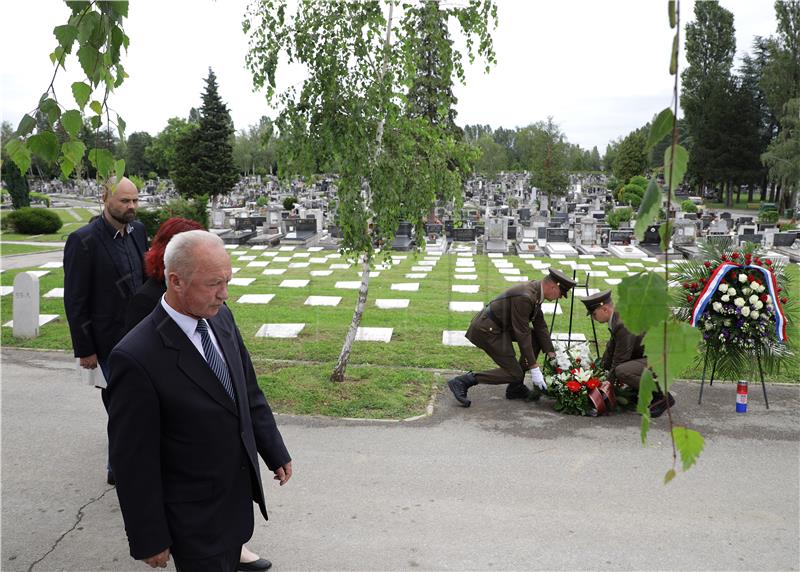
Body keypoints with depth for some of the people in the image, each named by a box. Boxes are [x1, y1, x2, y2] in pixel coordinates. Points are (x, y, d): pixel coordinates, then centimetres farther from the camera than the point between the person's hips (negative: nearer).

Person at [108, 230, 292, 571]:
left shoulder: (220, 317, -4)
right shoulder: (136, 358, -26)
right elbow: (134, 461, -19)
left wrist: (276, 454, 12)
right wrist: (149, 540, -12)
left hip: (240, 494, 7)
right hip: (195, 517, -6)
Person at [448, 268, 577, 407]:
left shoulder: (536, 290, 3)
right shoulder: (525, 297, -27)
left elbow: (540, 325, 9)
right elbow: (522, 333, -24)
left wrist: (552, 355, 8)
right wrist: (534, 368, -20)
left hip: (500, 325, 10)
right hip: (487, 330, -10)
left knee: (537, 338, 9)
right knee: (514, 374, -5)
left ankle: (516, 388, 14)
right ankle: (463, 381, -6)